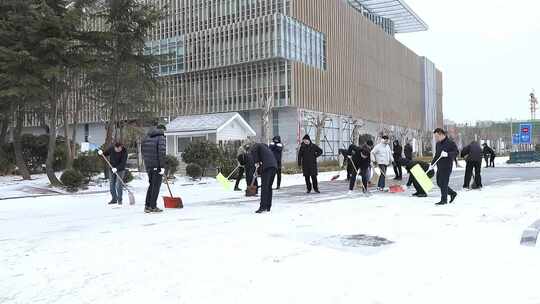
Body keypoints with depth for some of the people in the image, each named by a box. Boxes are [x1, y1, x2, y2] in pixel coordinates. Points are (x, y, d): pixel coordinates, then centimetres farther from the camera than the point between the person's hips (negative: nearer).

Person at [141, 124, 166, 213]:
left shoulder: (147, 137, 14)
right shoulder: (161, 138, -9)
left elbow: (143, 150, 16)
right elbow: (162, 152, -19)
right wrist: (162, 166, -18)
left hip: (148, 166, 7)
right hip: (157, 166, -7)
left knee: (151, 185, 17)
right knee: (156, 186, 2)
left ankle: (147, 206, 16)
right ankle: (153, 207, 4)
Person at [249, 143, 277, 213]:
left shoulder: (256, 146, 13)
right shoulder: (266, 147, 36)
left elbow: (253, 151, -10)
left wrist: (256, 162, -3)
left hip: (266, 166, -8)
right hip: (274, 165, 8)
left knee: (264, 186, -9)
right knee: (269, 186, 12)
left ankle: (263, 206, -14)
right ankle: (268, 207, 14)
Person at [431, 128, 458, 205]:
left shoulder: (450, 143, -9)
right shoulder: (438, 144, 14)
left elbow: (456, 153, -15)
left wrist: (447, 154, -30)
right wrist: (432, 164, 14)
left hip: (447, 166, -8)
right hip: (439, 166, 8)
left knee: (443, 183, -8)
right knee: (439, 183, 11)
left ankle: (444, 200, 2)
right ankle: (453, 193, 29)